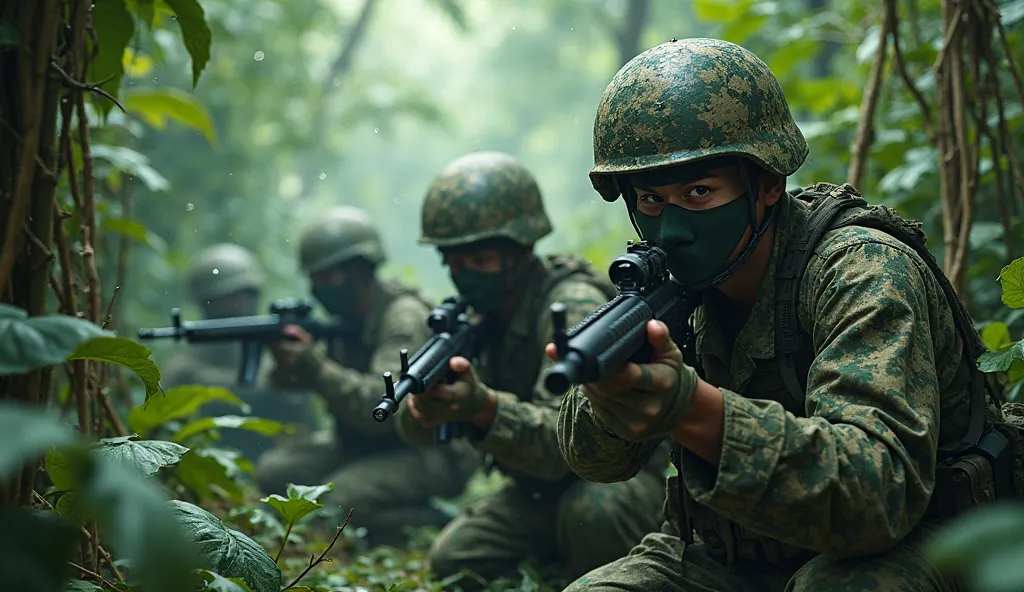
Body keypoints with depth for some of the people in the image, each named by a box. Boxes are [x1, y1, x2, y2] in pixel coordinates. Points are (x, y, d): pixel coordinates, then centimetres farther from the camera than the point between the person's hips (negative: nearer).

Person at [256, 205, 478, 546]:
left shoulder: (404, 316, -19)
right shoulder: (347, 316, 7)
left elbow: (385, 406, -30)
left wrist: (314, 367, -32)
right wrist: (292, 367, -16)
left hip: (433, 452, -9)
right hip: (366, 443, 9)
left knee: (340, 500, -29)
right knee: (275, 471, -4)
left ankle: (434, 528, -5)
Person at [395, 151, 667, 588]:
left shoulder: (574, 307, -25)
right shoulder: (476, 313, -2)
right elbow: (413, 430, -8)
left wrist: (483, 407, -54)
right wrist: (424, 407, -32)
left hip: (625, 477, -7)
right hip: (542, 490, 7)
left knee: (593, 510, -37)